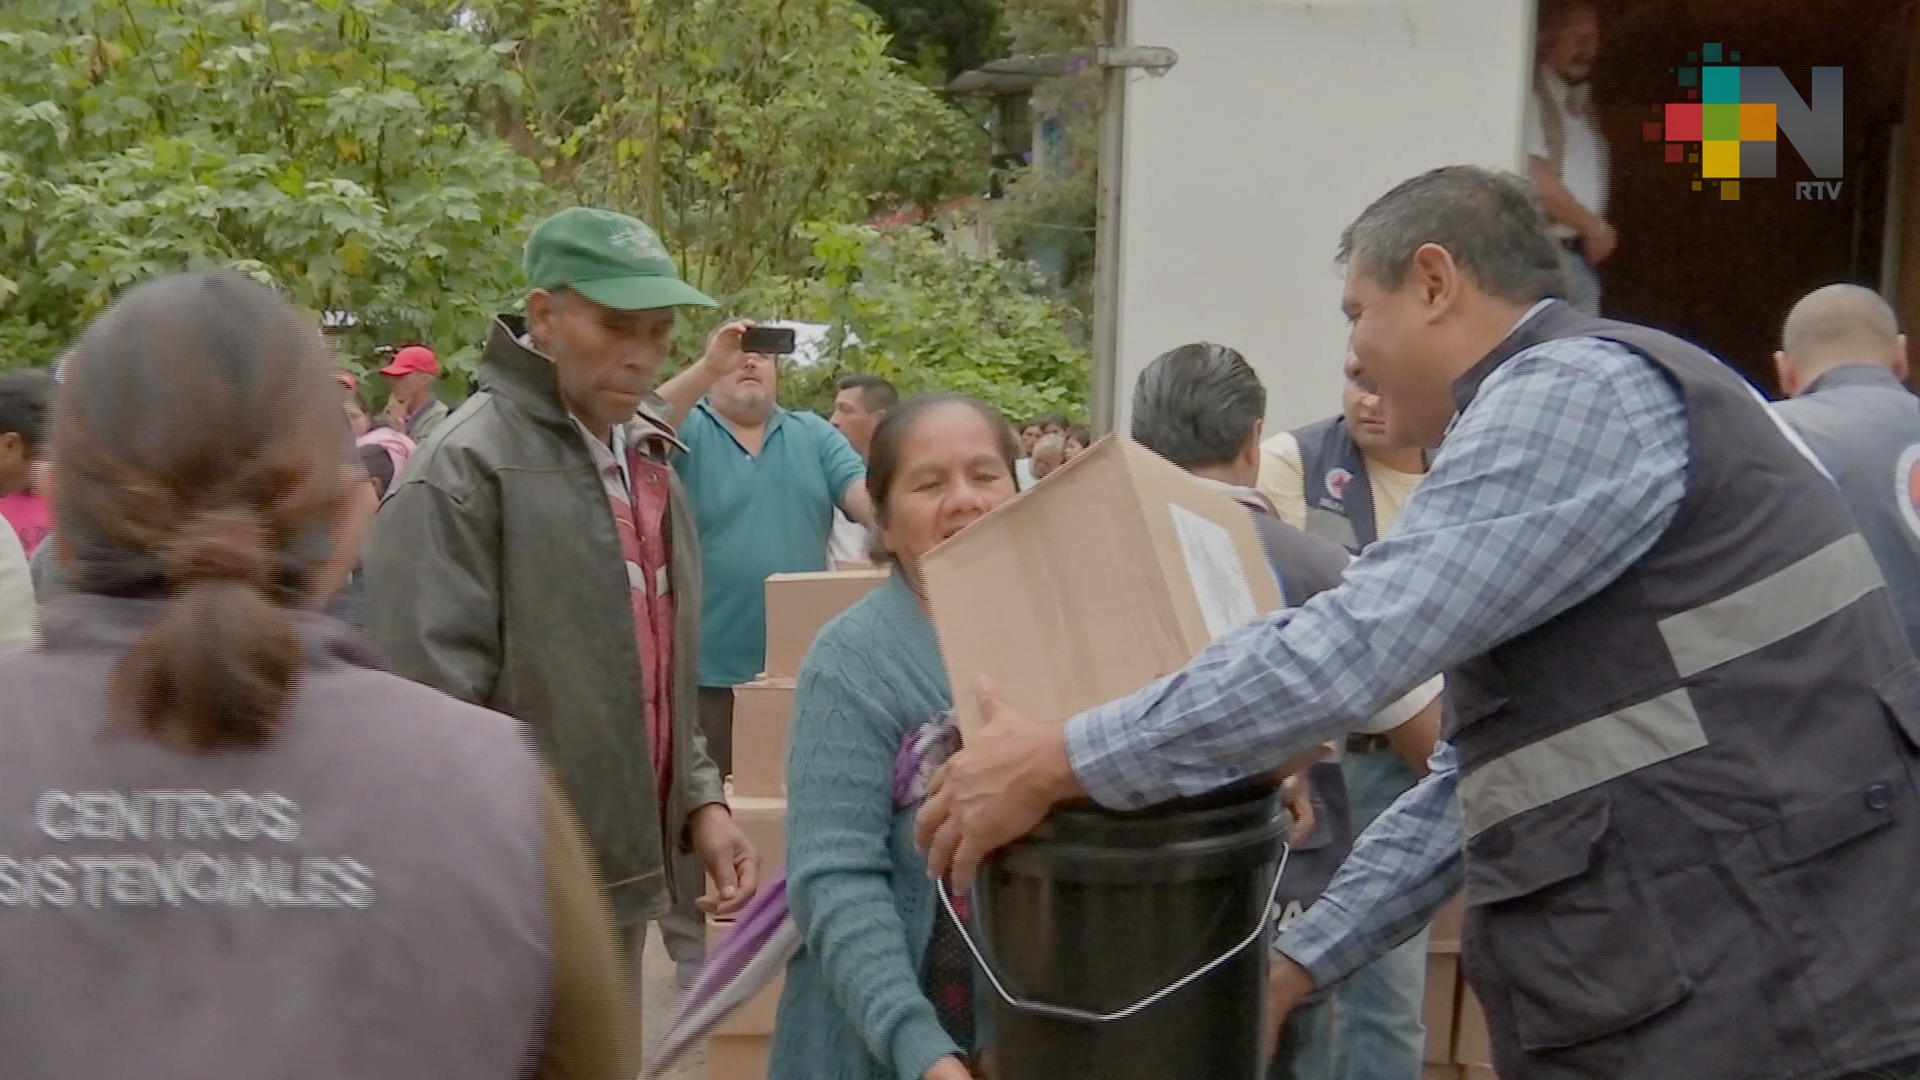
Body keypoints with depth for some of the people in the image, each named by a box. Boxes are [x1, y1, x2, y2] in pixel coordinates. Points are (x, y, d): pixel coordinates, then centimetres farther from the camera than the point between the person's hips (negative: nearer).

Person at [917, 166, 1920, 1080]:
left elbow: (1360, 638, -23)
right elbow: (1472, 778, 19)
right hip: (1680, 995, 9)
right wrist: (1297, 963, 16)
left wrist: (1060, 761, -17)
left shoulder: (1577, 387, -13)